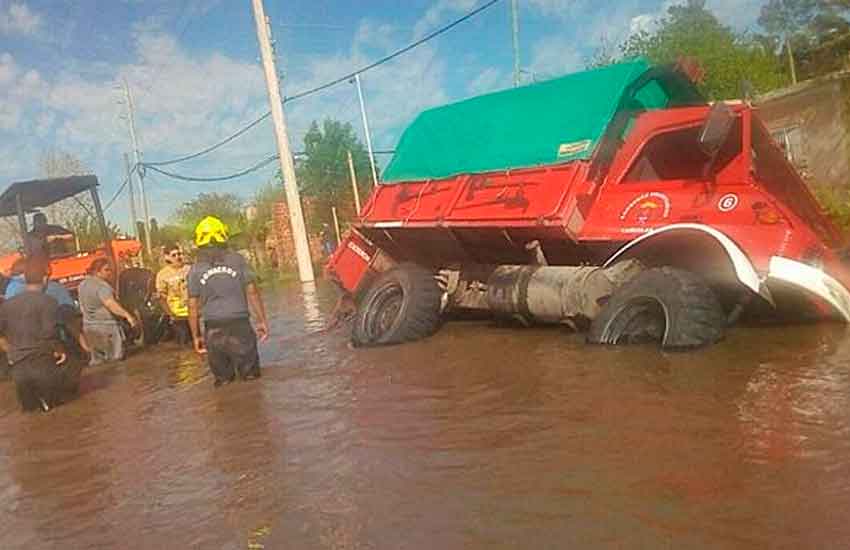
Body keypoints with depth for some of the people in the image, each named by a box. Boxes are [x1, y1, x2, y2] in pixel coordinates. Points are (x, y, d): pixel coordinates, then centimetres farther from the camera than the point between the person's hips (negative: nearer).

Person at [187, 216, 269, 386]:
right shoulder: (237, 260, 1)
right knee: (251, 378, 12)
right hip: (240, 327, -1)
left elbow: (193, 307, 3)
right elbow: (252, 293, -1)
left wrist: (196, 336, 12)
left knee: (223, 381, 15)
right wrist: (262, 321, 7)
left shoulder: (195, 270, 3)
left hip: (213, 331, 2)